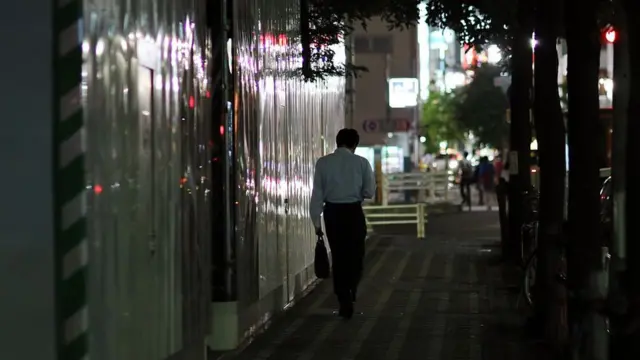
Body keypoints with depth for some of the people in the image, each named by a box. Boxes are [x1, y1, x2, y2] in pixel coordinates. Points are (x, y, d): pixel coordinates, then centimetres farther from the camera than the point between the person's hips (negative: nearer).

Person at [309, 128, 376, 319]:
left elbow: (317, 194, -3)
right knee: (355, 255, 16)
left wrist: (316, 221, 3)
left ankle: (344, 301, 14)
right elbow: (370, 192, -4)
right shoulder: (361, 163, -6)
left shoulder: (323, 163, -3)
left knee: (338, 256, 13)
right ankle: (350, 292, -2)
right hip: (353, 212, -2)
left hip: (332, 212, 2)